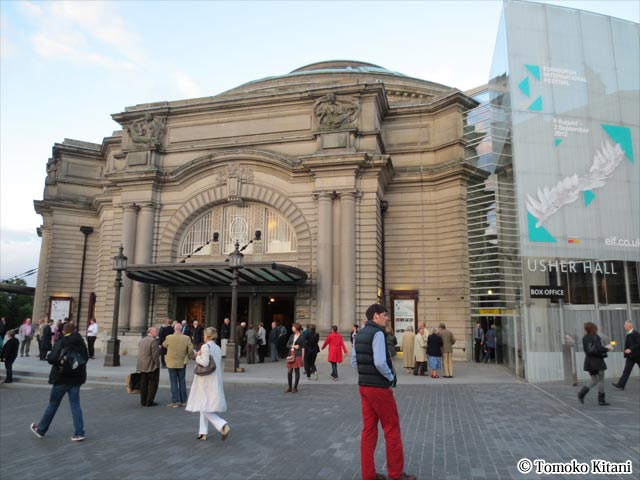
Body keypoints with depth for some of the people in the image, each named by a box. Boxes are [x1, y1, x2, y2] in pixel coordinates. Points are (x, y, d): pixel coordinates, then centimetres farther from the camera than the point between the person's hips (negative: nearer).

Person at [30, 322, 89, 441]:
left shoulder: (60, 343, -12)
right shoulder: (81, 343, 3)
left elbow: (52, 359, -21)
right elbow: (86, 358, 12)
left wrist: (49, 355, -1)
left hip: (62, 378, -4)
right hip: (76, 378, 4)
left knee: (53, 404, 12)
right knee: (75, 405, 5)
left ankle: (41, 430, 30)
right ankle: (79, 433, 1)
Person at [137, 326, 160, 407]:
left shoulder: (142, 340, 12)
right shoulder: (153, 341, -16)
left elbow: (139, 353, 14)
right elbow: (155, 355, -19)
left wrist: (141, 364, 17)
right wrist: (157, 364, -11)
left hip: (142, 366, 8)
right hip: (151, 366, -8)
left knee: (143, 384, 13)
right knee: (153, 384, 1)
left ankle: (143, 401, 19)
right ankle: (149, 402, 0)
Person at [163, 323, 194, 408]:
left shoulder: (169, 338, -12)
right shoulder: (186, 338, -9)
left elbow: (164, 345, 8)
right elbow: (191, 349, -7)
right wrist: (189, 356, 12)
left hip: (171, 363, -2)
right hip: (182, 363, 2)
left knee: (174, 382, 4)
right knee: (182, 382, 13)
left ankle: (175, 401, 5)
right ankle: (183, 401, 19)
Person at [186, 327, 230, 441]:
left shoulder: (206, 346, -13)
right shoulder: (218, 348, 11)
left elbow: (205, 362, -23)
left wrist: (197, 357, -8)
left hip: (206, 382, -8)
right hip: (216, 381, 8)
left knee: (205, 407, -4)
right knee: (205, 407, 17)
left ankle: (223, 426, -19)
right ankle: (203, 433, 19)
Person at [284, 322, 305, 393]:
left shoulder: (301, 337, -3)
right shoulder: (292, 336, 14)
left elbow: (303, 348, -3)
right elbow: (287, 345, 9)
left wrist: (302, 357, -8)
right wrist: (293, 346, -9)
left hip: (297, 355, -6)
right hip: (291, 355, 6)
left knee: (297, 371, 1)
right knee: (289, 372, 5)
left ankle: (295, 388, 10)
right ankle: (290, 387, 16)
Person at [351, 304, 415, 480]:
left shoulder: (359, 335, 9)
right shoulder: (377, 333, -17)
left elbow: (354, 362, 14)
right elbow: (380, 362, -26)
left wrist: (367, 374, 12)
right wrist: (391, 377, -10)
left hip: (364, 386, 8)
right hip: (379, 387, -8)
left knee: (368, 430, 12)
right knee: (392, 429, 6)